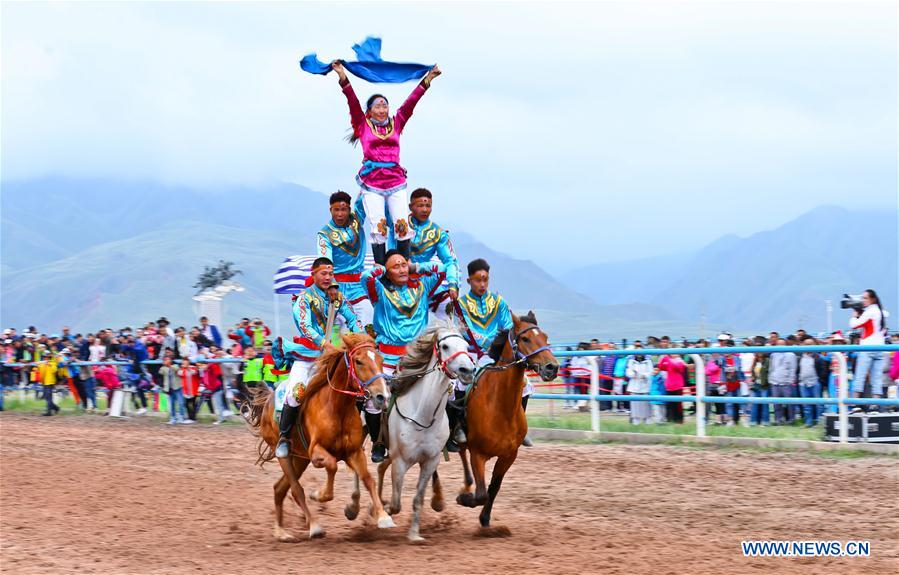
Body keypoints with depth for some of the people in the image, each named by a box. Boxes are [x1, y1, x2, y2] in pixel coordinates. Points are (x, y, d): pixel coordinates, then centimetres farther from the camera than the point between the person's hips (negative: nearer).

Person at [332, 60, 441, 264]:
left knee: (403, 224, -5)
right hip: (372, 184, -2)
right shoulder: (363, 125, 9)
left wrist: (427, 80, 10)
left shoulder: (396, 124, 14)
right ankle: (380, 268, -3)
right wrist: (342, 77, -8)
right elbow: (353, 102, 1)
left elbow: (411, 102, 12)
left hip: (396, 183, 2)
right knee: (378, 227, -6)